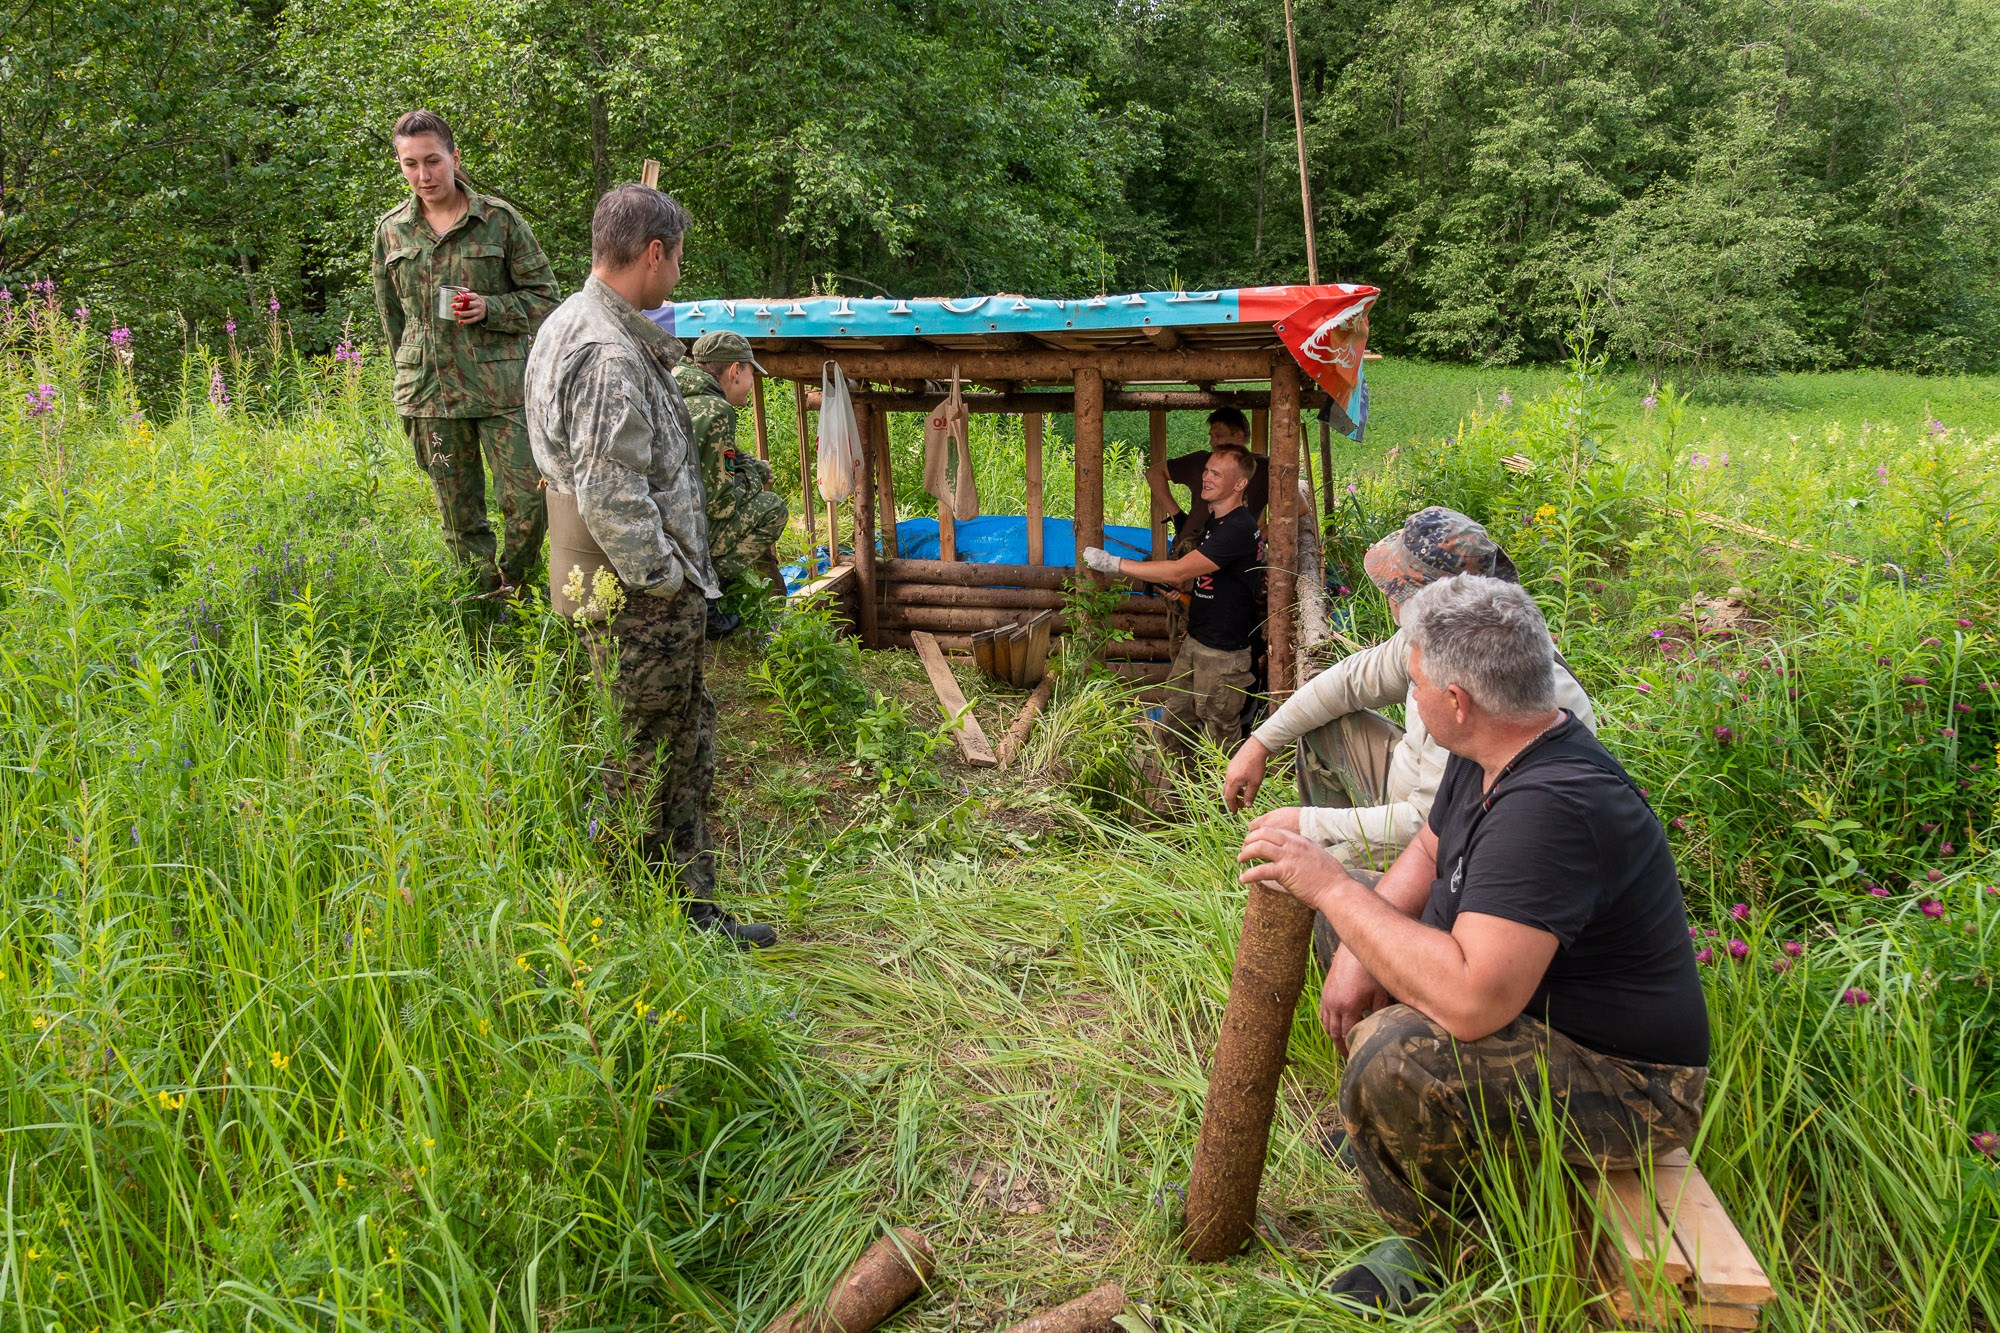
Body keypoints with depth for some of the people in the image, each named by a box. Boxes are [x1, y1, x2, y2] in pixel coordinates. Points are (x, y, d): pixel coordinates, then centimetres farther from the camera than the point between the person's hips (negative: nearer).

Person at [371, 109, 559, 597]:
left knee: (530, 497, -7)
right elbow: (391, 315, 19)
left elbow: (544, 296, 2)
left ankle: (514, 587, 19)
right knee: (459, 514, 7)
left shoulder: (498, 218, -1)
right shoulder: (390, 229, 8)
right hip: (429, 391, 3)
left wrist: (489, 309, -14)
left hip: (500, 386, -3)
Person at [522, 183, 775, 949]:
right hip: (635, 597, -11)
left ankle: (692, 905, 31)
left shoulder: (573, 324, 12)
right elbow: (609, 497, -27)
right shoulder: (608, 354, -23)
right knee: (646, 761, 2)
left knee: (688, 741, 19)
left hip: (636, 588, 11)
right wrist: (664, 578, -17)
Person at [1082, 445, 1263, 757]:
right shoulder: (1215, 520, 10)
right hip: (1196, 640, 9)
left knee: (1218, 733, 3)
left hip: (1222, 651, -9)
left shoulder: (1238, 528, -23)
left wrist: (1113, 563, -22)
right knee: (1174, 724, 13)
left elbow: (1179, 571, -26)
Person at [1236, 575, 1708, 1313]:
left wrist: (1332, 886, -33)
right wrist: (1359, 954, -5)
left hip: (1630, 1085, -10)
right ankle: (1393, 1132, 27)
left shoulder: (1551, 807, -35)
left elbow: (1472, 1001, -42)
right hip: (1539, 1004, 10)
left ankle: (1434, 1248, -5)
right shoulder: (1493, 754, -3)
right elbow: (1428, 853, 12)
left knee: (1395, 1056, -34)